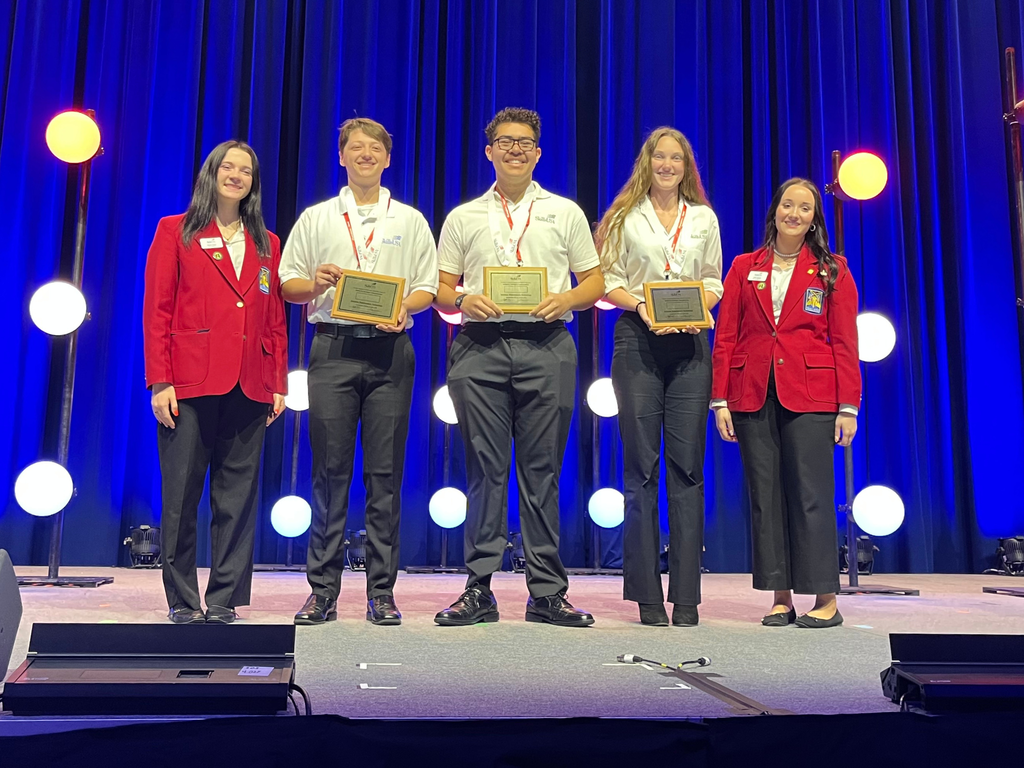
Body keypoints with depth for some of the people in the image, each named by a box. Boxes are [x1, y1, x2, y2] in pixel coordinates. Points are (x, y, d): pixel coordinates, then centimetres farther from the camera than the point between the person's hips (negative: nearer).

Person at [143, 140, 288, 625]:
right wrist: (160, 381, -7)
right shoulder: (175, 232, 8)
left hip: (249, 386, 3)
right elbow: (156, 312, 1)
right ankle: (182, 600, 12)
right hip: (190, 382, -3)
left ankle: (224, 599, 12)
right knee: (182, 494, 0)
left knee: (238, 497, 3)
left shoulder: (267, 244, 18)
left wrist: (279, 383, 7)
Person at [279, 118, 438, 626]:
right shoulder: (316, 218, 15)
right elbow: (287, 285, 12)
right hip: (333, 346, 0)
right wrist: (315, 284, -9)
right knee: (330, 469, -1)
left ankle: (381, 591, 6)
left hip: (390, 349, 0)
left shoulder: (410, 221, 15)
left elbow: (428, 288, 11)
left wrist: (404, 307, -10)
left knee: (385, 472, -1)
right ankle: (322, 589, 6)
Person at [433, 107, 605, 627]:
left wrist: (565, 299, -7)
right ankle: (479, 589, 8)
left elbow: (594, 281, 13)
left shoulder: (565, 213, 16)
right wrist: (463, 300, -9)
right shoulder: (463, 218, 16)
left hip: (546, 346, 0)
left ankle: (547, 593, 8)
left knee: (541, 470, 1)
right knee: (486, 469, 0)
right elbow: (440, 289, 13)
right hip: (480, 347, 1)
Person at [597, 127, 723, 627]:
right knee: (641, 465, -2)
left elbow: (713, 282, 16)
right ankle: (646, 593, 5)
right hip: (638, 341, -2)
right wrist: (640, 304, -13)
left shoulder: (704, 218, 16)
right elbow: (608, 279, 4)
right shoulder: (625, 216, 8)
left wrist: (697, 308, -4)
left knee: (687, 465, -1)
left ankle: (686, 595, 4)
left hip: (689, 343, 2)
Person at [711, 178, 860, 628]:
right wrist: (720, 400, 1)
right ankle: (780, 598, 11)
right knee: (765, 497, 3)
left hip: (810, 398, -2)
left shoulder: (832, 270, 8)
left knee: (811, 495, -5)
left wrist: (848, 406, -4)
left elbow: (845, 342, 3)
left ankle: (825, 599, 5)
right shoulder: (744, 268, 12)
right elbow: (725, 338, 9)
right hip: (753, 397, 2)